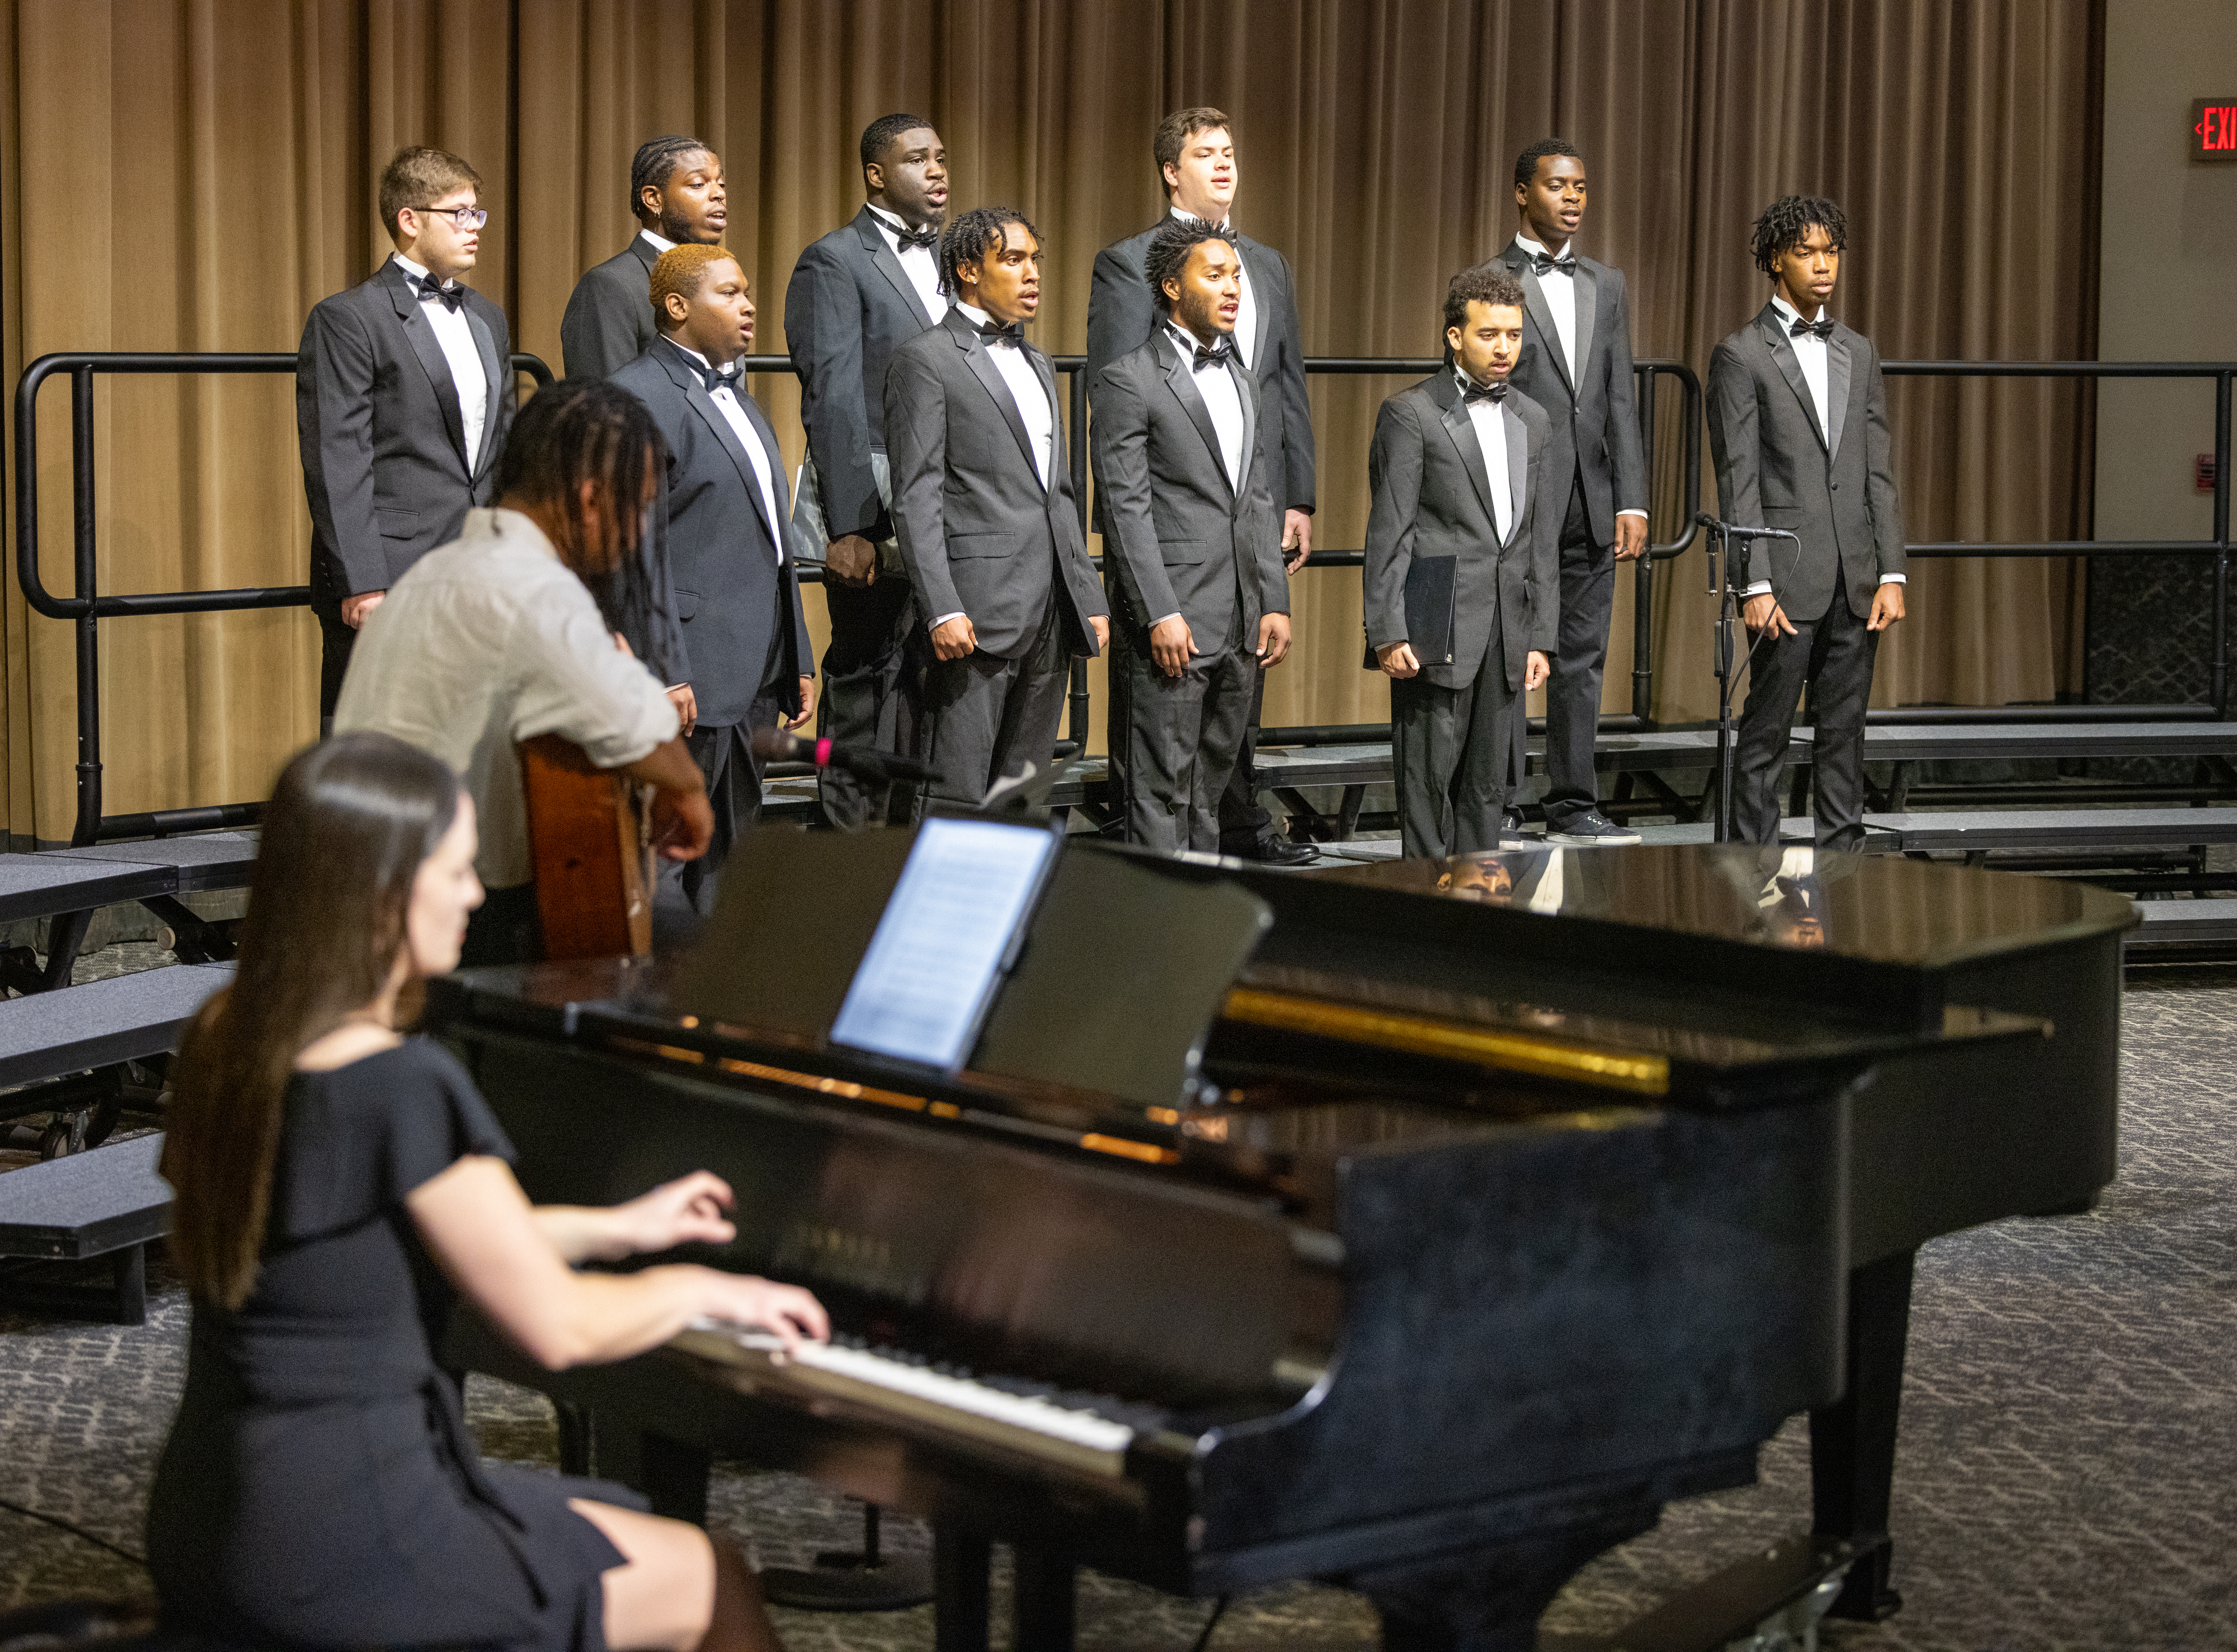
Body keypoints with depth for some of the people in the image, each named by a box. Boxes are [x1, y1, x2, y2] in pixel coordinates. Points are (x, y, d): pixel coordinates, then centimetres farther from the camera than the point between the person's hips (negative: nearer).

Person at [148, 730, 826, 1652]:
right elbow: (559, 1328, -16)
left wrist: (614, 1229, 23)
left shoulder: (229, 1041, 4)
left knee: (620, 1519, 28)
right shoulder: (405, 1086, -22)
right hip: (341, 1557, -9)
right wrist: (705, 1289, 4)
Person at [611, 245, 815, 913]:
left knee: (728, 863, 12)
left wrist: (798, 661, 19)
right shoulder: (641, 397, -10)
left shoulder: (738, 399, 20)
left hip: (753, 682, 9)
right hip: (692, 680, -9)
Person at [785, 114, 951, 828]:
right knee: (865, 687, -1)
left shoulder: (951, 258, 17)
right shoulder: (836, 261, -5)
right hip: (876, 514, -7)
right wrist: (847, 527, -18)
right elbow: (833, 401, -12)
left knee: (924, 683, 10)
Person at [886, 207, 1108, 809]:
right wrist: (943, 610, -19)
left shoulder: (1037, 364, 22)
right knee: (958, 798, -8)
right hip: (978, 614, -8)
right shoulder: (926, 359, -4)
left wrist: (1090, 599, 16)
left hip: (1052, 617, 8)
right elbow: (916, 498, -11)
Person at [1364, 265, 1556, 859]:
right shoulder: (1411, 414, -4)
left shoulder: (1532, 421, 14)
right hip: (1435, 627, -6)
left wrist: (1541, 636, 12)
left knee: (1488, 780, 9)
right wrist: (1388, 633, -13)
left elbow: (1542, 537, 16)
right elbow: (1388, 534, -7)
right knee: (1429, 773, -2)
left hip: (1505, 632, 6)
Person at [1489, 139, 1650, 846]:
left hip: (1591, 507, 5)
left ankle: (1573, 809, 14)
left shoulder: (1606, 286, 15)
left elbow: (1621, 402, 13)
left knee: (1581, 660, 8)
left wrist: (1631, 501, 4)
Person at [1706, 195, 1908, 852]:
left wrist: (1891, 575, 4)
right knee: (1767, 732, -1)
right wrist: (1756, 586, -14)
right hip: (1787, 574, -5)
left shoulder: (1859, 354, 15)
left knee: (1845, 729, 8)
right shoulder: (1741, 356, -2)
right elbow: (1738, 481, -7)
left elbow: (1879, 471, 12)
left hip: (1855, 577, 5)